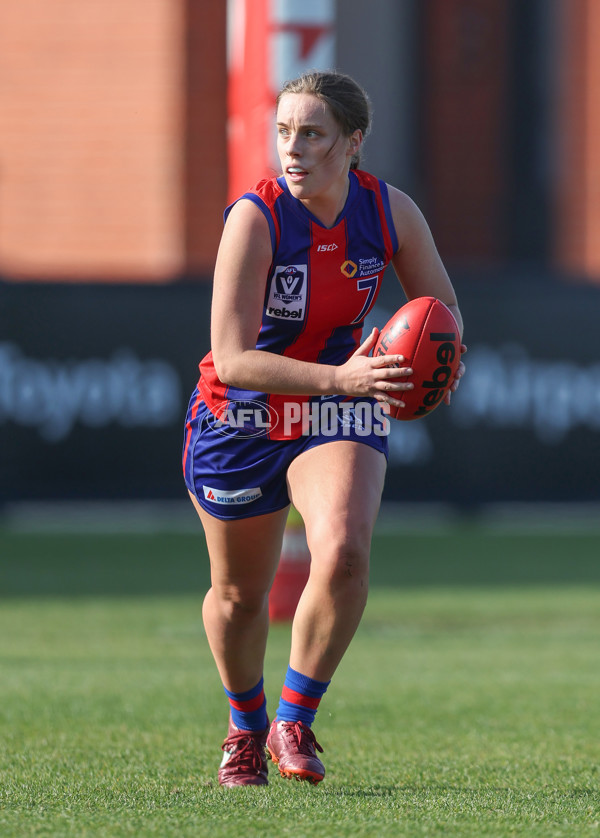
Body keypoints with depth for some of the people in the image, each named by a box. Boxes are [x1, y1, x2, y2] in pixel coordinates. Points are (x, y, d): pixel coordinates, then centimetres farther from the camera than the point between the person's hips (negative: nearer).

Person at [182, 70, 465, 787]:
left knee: (343, 553, -25)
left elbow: (442, 311, 4)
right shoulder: (254, 217, -24)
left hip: (341, 416, 1)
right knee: (238, 593, 12)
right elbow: (231, 359, -29)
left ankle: (295, 723, -5)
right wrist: (338, 378, -41)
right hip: (242, 418, -1)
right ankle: (245, 727, 42)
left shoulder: (391, 211, -12)